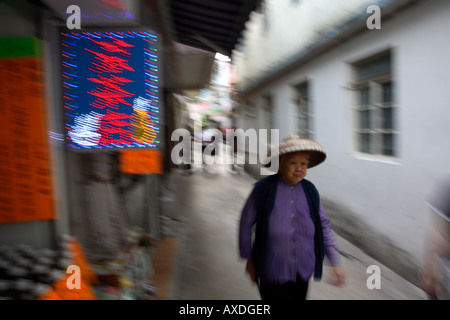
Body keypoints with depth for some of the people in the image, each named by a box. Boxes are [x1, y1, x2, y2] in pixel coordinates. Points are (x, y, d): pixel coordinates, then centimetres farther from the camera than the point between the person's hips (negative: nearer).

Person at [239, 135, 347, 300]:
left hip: (303, 271, 4)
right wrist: (248, 259, 1)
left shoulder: (310, 191, 0)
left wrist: (335, 263, -2)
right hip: (273, 272, -4)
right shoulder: (263, 188, -11)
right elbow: (246, 223, -3)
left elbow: (324, 226, 4)